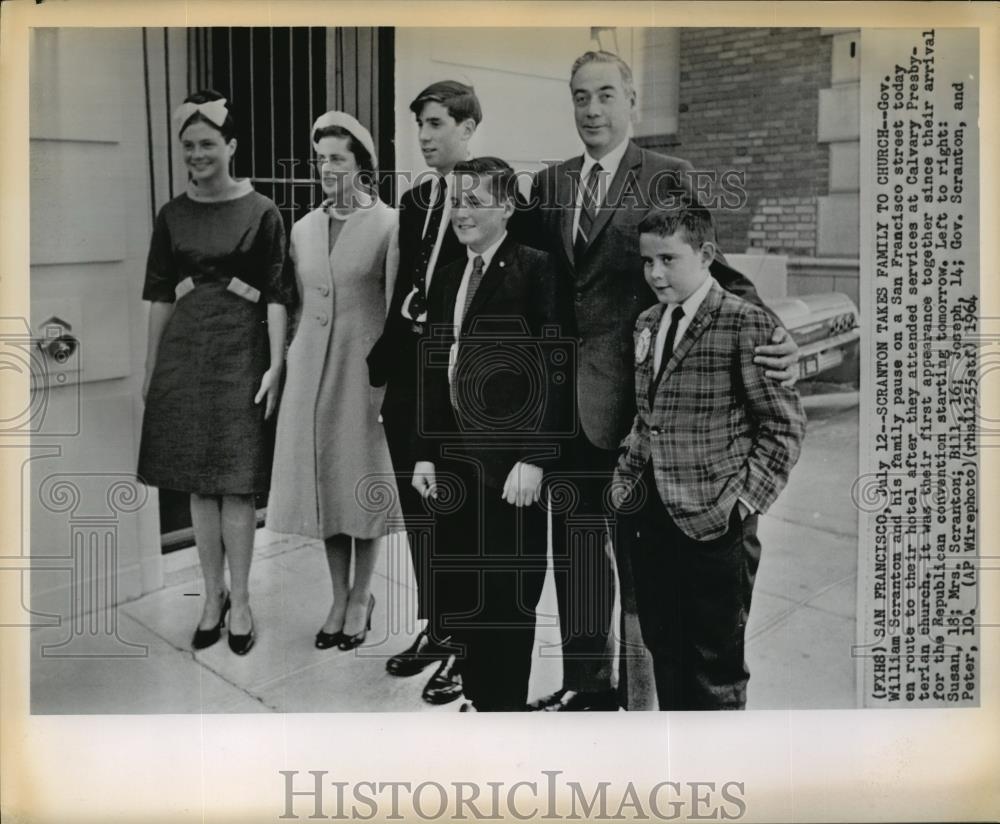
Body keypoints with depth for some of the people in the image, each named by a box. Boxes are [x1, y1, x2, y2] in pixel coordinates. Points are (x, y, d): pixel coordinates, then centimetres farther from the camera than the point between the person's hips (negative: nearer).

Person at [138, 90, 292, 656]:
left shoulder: (261, 212, -1)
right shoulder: (173, 215, 9)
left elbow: (277, 294, -5)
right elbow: (160, 295, 10)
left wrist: (276, 365, -12)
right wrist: (151, 368, 10)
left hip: (240, 350, -3)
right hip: (184, 350, 4)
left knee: (237, 484, -2)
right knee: (199, 485, 8)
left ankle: (241, 601, 12)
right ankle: (213, 596, 20)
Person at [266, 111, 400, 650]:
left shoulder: (387, 225, -6)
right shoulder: (303, 229, 10)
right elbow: (295, 302, 16)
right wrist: (290, 352, 9)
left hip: (364, 364, -5)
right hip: (311, 367, 5)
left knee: (363, 479, 5)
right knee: (323, 479, 10)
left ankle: (361, 597, 22)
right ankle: (340, 596, 25)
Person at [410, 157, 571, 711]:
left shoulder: (535, 270, -8)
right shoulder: (447, 277, 13)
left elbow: (552, 369, -13)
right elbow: (436, 370, 15)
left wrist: (533, 460, -17)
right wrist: (425, 453, 11)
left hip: (509, 459, -6)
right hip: (454, 455, 7)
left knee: (509, 598, 5)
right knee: (459, 592, 13)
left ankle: (506, 707, 22)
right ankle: (478, 696, 29)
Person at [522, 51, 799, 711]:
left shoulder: (669, 177, -3)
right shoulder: (548, 184, 12)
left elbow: (701, 264, -7)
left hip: (628, 389, -5)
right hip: (563, 391, 5)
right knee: (575, 538, 13)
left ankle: (640, 688, 24)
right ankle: (587, 682, 28)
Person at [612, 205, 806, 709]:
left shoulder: (747, 324, -10)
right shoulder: (646, 325, 13)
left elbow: (785, 424, -9)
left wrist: (745, 501, -14)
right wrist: (626, 474, 10)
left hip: (713, 527, -6)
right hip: (647, 521, 7)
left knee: (715, 670, 4)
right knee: (664, 655, 17)